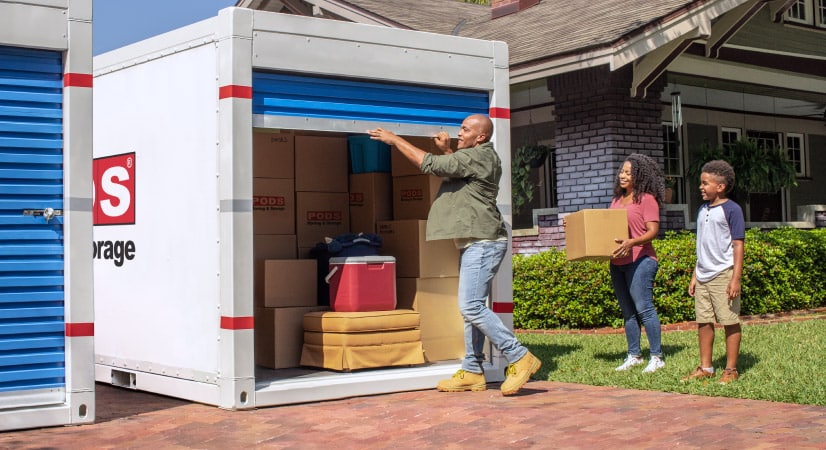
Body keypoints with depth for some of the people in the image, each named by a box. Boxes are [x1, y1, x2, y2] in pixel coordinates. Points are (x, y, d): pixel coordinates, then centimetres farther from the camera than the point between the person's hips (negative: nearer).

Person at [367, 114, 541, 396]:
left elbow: (430, 164, -17)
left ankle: (519, 358, -11)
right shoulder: (480, 157, 18)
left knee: (471, 307, -16)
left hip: (483, 243, -11)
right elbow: (456, 170, 37)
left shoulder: (477, 156, -14)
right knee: (472, 308, 10)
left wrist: (394, 139, -10)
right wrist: (446, 150, 20)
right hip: (474, 243, 11)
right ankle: (472, 372, 13)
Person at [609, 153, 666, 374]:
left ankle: (657, 357, -4)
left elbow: (653, 231, -13)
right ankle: (634, 355, 19)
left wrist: (631, 243, -28)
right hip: (617, 262, 8)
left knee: (644, 309, -10)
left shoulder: (647, 199, -5)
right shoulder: (617, 200, 17)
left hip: (640, 260, -8)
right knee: (627, 312, 11)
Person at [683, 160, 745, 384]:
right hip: (703, 277, 7)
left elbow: (738, 245, -10)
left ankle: (731, 369, 7)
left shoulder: (731, 209, -7)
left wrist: (736, 278, -15)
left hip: (724, 275, -7)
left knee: (730, 322, 0)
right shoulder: (703, 209, 13)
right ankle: (705, 368, 18)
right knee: (703, 322, 10)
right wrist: (695, 276, 16)